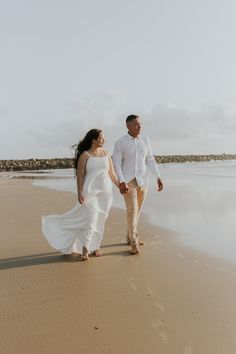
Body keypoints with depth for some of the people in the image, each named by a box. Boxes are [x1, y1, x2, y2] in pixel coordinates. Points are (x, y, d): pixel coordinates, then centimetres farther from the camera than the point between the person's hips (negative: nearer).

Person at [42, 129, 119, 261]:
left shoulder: (106, 154, 9)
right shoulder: (85, 155, -5)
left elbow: (112, 174, 12)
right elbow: (80, 175, -7)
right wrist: (80, 193, -15)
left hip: (105, 192, 5)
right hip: (90, 191, -5)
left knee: (100, 221, 9)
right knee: (90, 220, -11)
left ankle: (95, 247, 22)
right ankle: (85, 250, -3)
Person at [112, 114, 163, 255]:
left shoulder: (145, 140, 3)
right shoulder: (120, 142, -8)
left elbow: (150, 160, 7)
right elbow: (116, 164, -10)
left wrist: (159, 177, 1)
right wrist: (122, 183, -22)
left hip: (143, 180, 5)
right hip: (128, 181, -4)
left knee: (137, 210, 14)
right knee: (132, 210, -14)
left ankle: (130, 236, 31)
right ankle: (134, 243, -6)